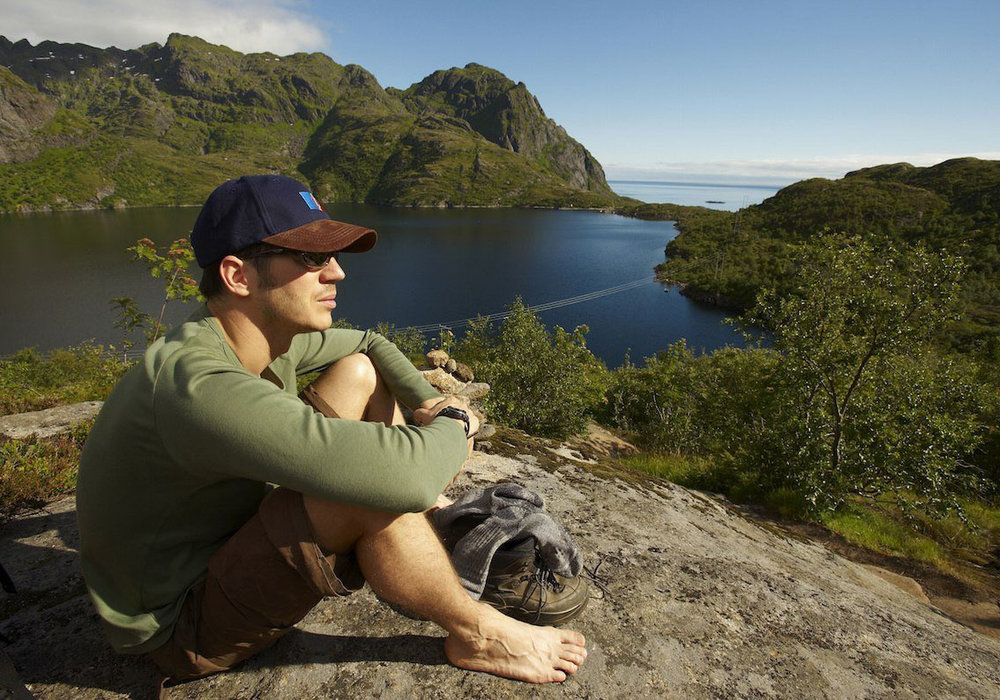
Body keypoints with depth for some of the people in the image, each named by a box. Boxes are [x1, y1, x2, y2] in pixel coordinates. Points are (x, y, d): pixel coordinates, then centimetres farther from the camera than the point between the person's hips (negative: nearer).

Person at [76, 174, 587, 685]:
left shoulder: (271, 334, -8)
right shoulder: (202, 389, -37)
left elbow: (368, 344, 10)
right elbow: (405, 476, -45)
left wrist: (431, 404, -7)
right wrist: (455, 425, -22)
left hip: (229, 535, 8)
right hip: (181, 627, -8)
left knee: (358, 373, -2)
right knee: (376, 482, -35)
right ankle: (474, 635, -6)